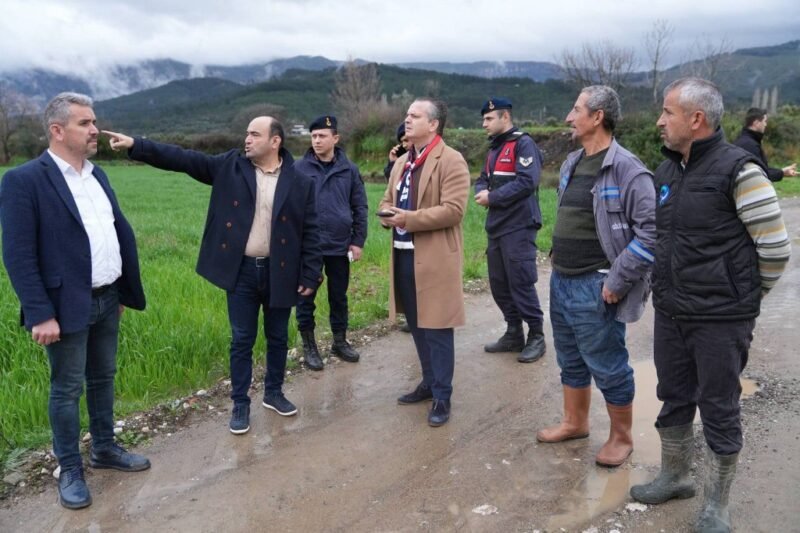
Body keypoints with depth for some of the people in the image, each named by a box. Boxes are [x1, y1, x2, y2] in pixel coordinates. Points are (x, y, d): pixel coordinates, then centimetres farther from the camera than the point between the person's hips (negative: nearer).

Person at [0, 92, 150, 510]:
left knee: (104, 378, 18)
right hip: (67, 305, -7)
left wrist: (126, 291, 9)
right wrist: (40, 314, -20)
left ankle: (105, 449, 36)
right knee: (67, 389, 7)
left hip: (107, 300, 7)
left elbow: (122, 232, 12)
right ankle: (70, 470, 23)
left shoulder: (97, 175, 9)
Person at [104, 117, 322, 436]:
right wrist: (136, 145, -12)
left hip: (278, 272, 0)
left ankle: (274, 393, 34)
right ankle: (240, 404, 21)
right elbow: (183, 159, -3)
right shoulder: (230, 167, 1)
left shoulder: (300, 183, -4)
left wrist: (311, 276, -6)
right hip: (241, 271, 1)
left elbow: (310, 232, -3)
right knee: (242, 340, 8)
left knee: (277, 338, 14)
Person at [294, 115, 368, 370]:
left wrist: (358, 241, 1)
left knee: (339, 297, 14)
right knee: (306, 297, 8)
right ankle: (309, 345, 23)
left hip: (340, 246, 2)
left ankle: (340, 341, 30)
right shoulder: (299, 168, -3)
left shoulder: (349, 169, 1)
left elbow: (360, 208, 5)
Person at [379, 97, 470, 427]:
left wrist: (409, 218, -19)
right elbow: (387, 201, 22)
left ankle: (442, 396, 10)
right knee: (417, 325, 16)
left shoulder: (451, 161, -9)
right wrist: (387, 213, -3)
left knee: (436, 328, -1)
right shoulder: (401, 163, 17)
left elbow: (453, 210, -18)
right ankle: (429, 382, 31)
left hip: (434, 257, -8)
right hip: (403, 255, 8)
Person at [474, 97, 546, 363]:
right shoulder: (494, 149, 17)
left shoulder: (523, 144, -10)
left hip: (518, 228, -9)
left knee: (522, 284, -5)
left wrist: (493, 197, -16)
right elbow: (483, 179, 20)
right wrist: (481, 192, -4)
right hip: (496, 228, 9)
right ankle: (513, 334, 24)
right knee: (499, 284, 12)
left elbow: (527, 182, -21)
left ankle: (536, 337, 9)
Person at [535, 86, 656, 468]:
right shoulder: (571, 163, 10)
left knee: (608, 368, 6)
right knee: (570, 361, 20)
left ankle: (621, 437, 25)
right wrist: (558, 259, 15)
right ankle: (575, 423, 38)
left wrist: (616, 281, -19)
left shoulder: (626, 169, -16)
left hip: (594, 288, -8)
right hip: (560, 281, 8)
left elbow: (652, 232, -21)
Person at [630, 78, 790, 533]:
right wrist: (671, 287, 15)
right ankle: (674, 477, 39)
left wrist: (745, 296, 0)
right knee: (674, 400, 19)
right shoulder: (667, 171, 7)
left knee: (719, 410, 7)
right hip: (669, 314, 7)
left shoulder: (738, 170, -16)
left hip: (721, 320, -7)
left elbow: (775, 246, -12)